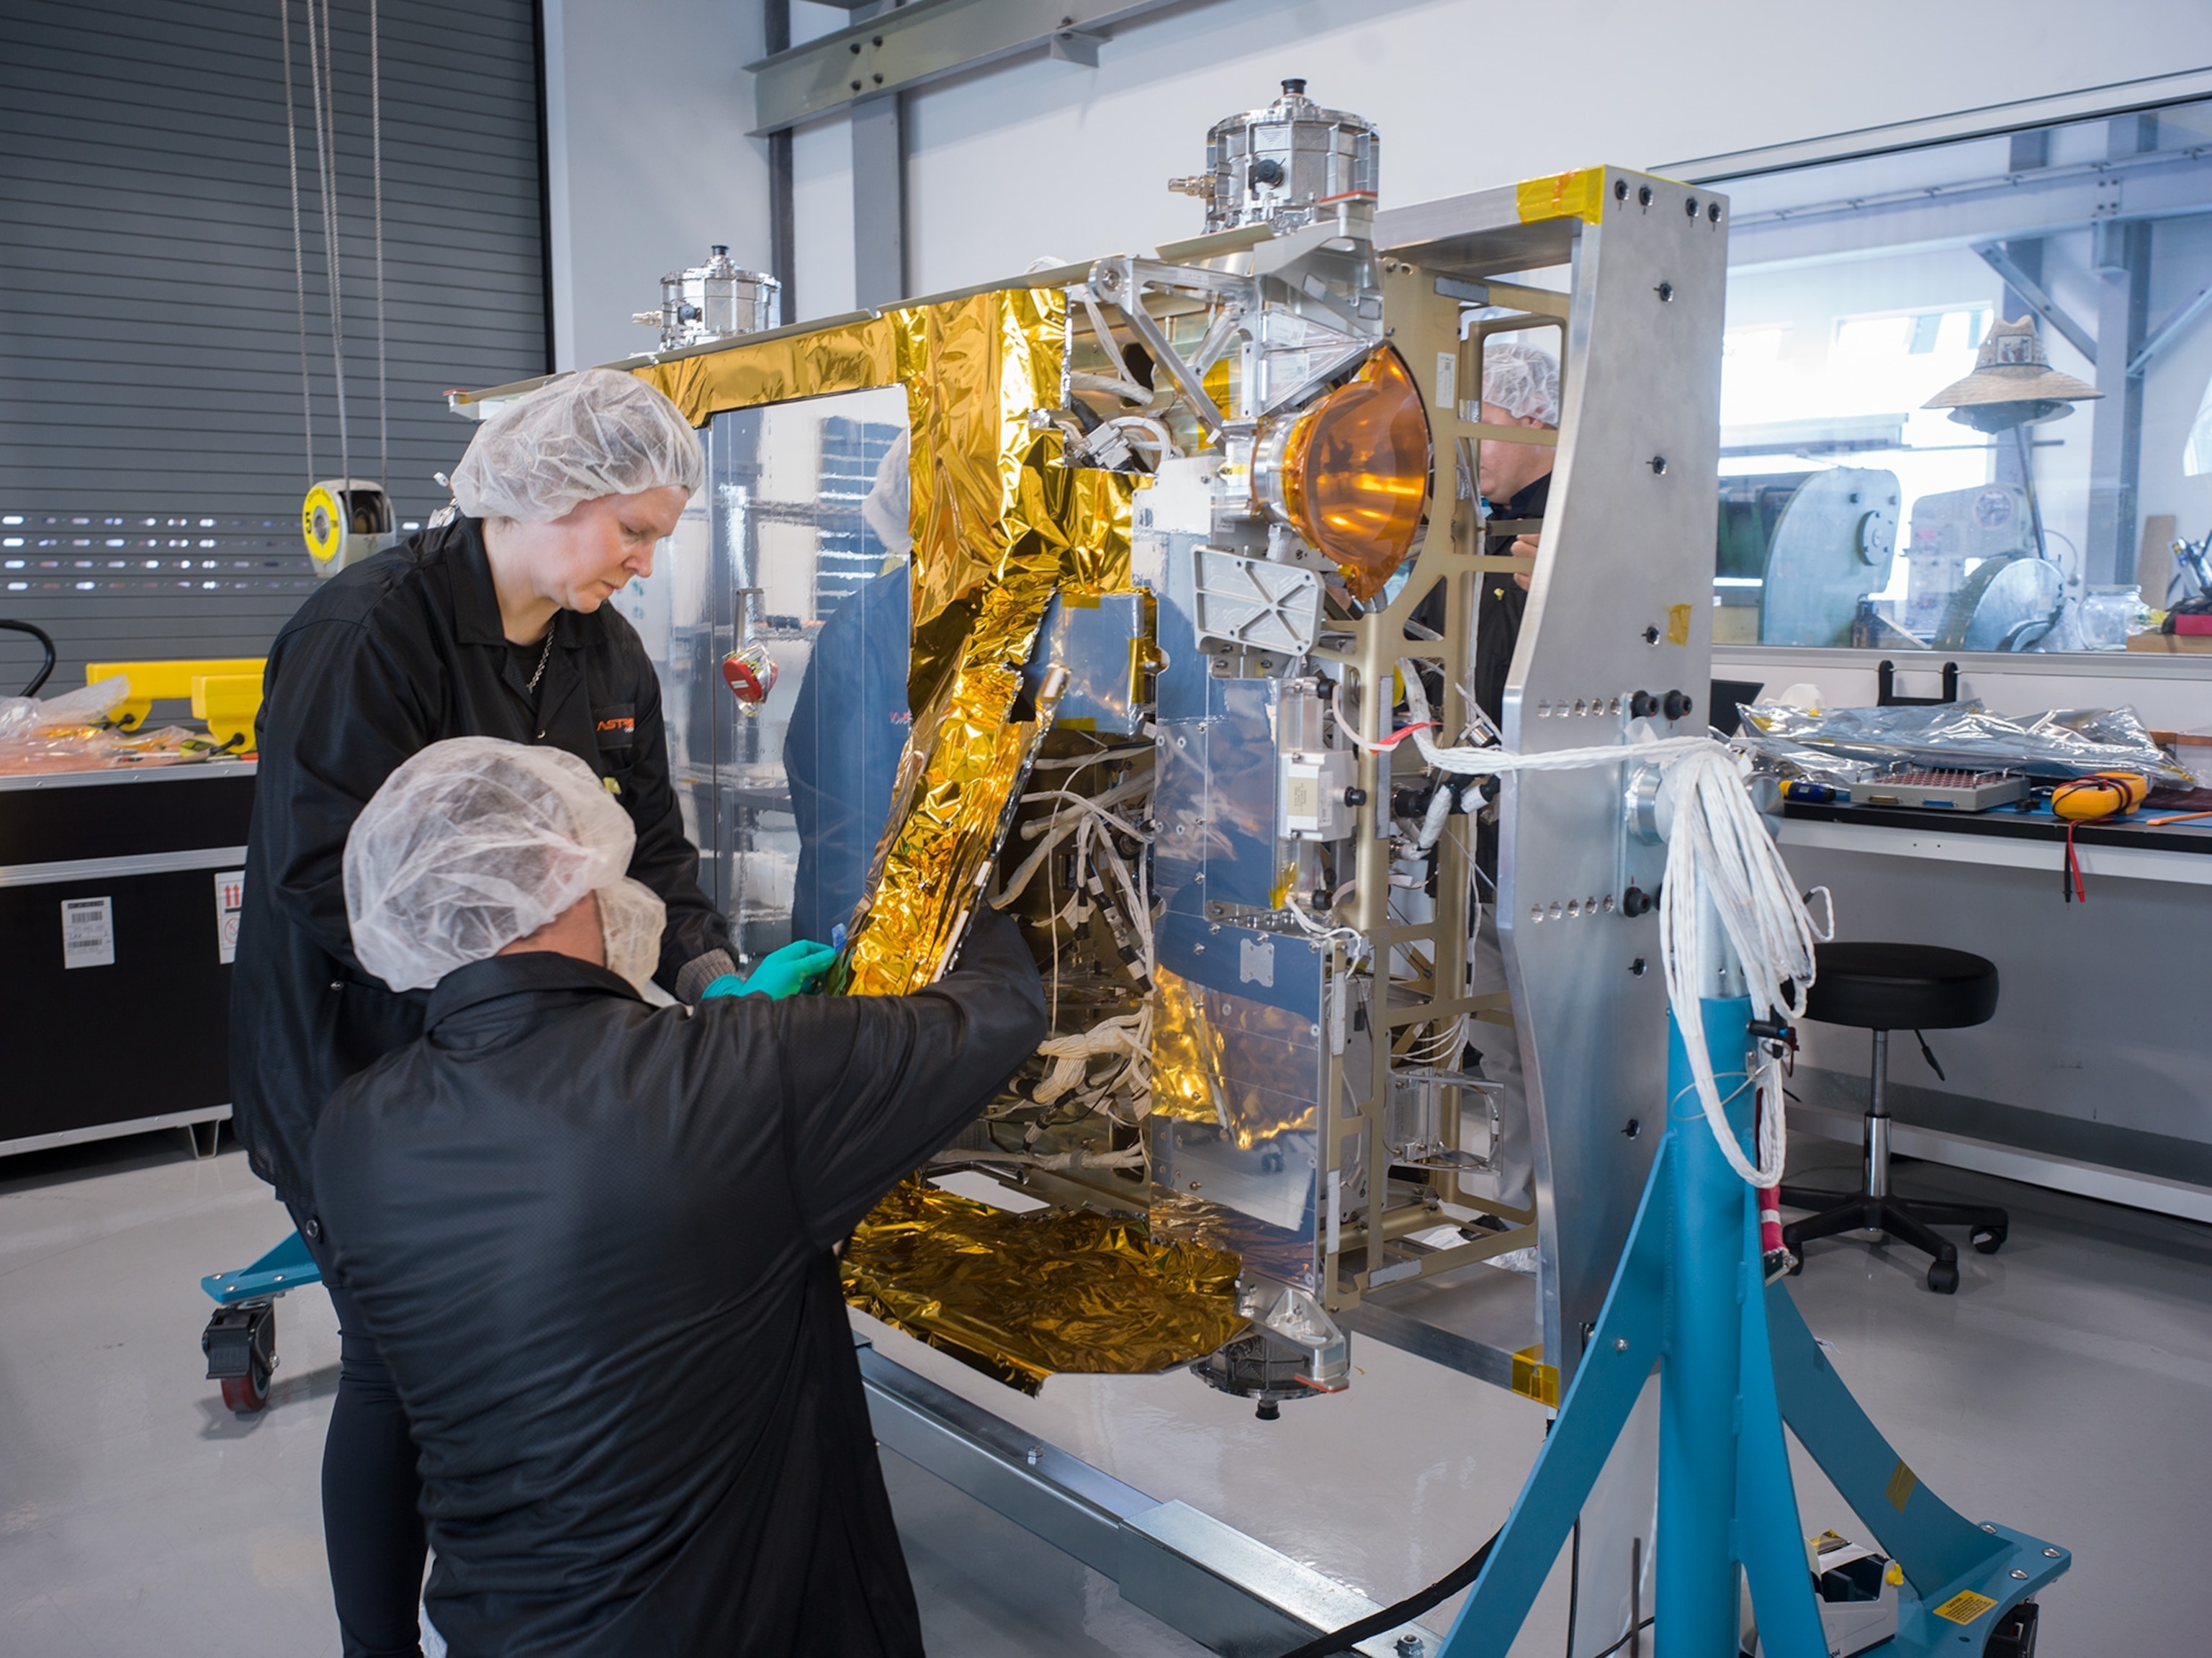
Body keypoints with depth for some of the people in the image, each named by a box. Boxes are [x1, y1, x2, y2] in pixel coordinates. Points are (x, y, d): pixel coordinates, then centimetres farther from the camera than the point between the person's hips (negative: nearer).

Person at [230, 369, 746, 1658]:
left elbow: (654, 841, 7)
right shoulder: (367, 630, -18)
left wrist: (709, 969, -10)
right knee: (399, 1371, 8)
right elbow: (324, 875, -24)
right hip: (369, 1070, -6)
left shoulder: (606, 651, 5)